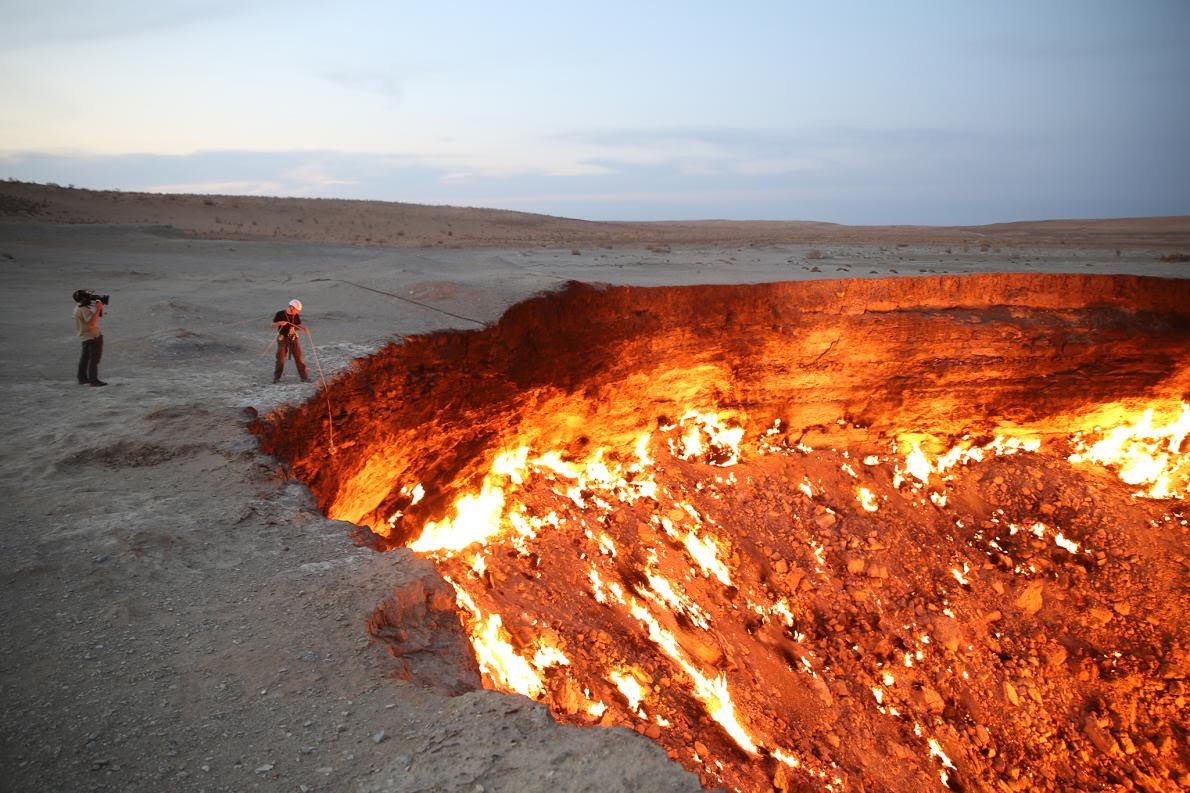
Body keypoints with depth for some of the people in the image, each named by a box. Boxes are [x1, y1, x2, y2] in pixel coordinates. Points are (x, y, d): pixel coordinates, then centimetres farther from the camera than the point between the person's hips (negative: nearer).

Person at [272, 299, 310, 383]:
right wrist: (280, 323, -21)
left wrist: (302, 328, -11)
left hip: (294, 339, 3)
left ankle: (304, 377, 4)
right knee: (280, 359, 2)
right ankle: (276, 378, 15)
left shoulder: (296, 316, 3)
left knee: (299, 358, -1)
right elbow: (273, 325, -2)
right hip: (283, 339, -3)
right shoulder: (280, 314, -7)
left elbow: (298, 325, 11)